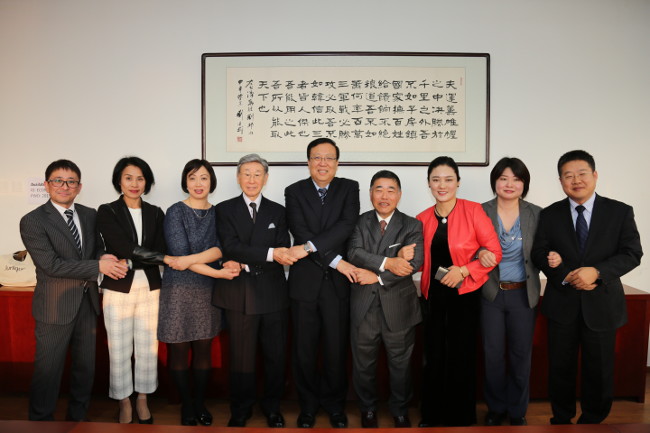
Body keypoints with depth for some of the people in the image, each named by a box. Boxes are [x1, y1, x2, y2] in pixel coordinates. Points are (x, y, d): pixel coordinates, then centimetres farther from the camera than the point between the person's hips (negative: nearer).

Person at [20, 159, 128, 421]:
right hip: (55, 307, -5)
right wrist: (98, 265, -23)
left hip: (88, 302, 6)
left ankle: (78, 418, 36)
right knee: (48, 370, 6)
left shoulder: (90, 215, 6)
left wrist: (103, 257, -10)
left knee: (86, 365, 17)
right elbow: (51, 265, -19)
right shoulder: (32, 222, -11)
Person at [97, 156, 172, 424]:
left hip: (149, 289, 3)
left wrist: (129, 262, -15)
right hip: (118, 289, -2)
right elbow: (126, 249, -15)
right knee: (120, 351, 8)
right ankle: (124, 404, 27)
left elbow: (158, 250, -1)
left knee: (147, 349, 11)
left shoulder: (155, 213, 7)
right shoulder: (107, 212, -4)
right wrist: (167, 259, -18)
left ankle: (142, 400, 29)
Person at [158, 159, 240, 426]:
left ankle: (200, 403, 27)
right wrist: (217, 273, -17)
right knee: (179, 351, 7)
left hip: (208, 291, 3)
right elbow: (179, 254, -13)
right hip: (179, 289, -3)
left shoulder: (218, 213, 6)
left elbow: (220, 248, -7)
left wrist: (192, 259, -23)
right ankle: (186, 405, 24)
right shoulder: (176, 212, -6)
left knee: (204, 350, 10)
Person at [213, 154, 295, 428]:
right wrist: (269, 254, -22)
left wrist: (247, 262, -14)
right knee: (241, 356, 7)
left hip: (273, 294, 2)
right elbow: (230, 247, -11)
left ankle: (272, 407, 29)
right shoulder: (225, 210, 4)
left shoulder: (278, 212, 9)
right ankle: (240, 410, 26)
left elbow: (283, 253, -2)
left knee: (276, 354, 9)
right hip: (239, 294, -1)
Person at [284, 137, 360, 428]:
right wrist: (336, 260, -16)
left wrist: (310, 247, -21)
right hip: (305, 281, 0)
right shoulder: (294, 192, 2)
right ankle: (308, 404, 30)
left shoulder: (349, 188, 4)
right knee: (304, 350, 10)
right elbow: (300, 231, -11)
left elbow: (347, 225, -13)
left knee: (336, 348, 10)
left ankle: (334, 404, 31)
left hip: (337, 282, 0)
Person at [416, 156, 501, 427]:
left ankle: (462, 418, 29)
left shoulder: (473, 211, -9)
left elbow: (494, 251, -11)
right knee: (433, 357, 11)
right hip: (433, 295, 3)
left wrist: (464, 270, -20)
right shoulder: (423, 219, 3)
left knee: (461, 357, 9)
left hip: (464, 294, -3)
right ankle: (432, 415, 29)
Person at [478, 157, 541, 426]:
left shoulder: (536, 214, -2)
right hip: (491, 294, -1)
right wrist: (480, 254, -26)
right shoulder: (481, 212, -5)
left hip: (523, 295, 1)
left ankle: (517, 410, 33)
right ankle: (496, 407, 31)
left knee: (521, 355, 13)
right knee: (493, 354, 10)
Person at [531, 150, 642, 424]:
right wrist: (566, 276, -17)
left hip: (602, 304, -1)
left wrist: (596, 271, -22)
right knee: (560, 367, 13)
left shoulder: (620, 212, -1)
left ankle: (593, 421, 33)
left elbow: (632, 254, -7)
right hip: (562, 304, 1)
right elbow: (539, 253, -1)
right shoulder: (550, 214, 2)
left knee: (599, 370, 12)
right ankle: (561, 419, 32)